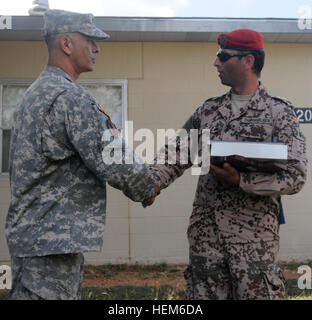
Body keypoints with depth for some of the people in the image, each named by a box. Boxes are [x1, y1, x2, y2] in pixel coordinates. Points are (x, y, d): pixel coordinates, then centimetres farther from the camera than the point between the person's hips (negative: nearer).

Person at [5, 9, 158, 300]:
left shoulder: (38, 92, 16)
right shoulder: (71, 97, -17)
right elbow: (113, 162, -17)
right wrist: (148, 188, 0)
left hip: (32, 232, 10)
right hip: (52, 238, -10)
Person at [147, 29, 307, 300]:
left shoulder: (279, 112, -2)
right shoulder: (209, 110, 12)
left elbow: (295, 175, -8)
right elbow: (176, 154, 12)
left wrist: (242, 181, -20)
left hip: (254, 236, -4)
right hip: (204, 233, 4)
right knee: (205, 293, 10)